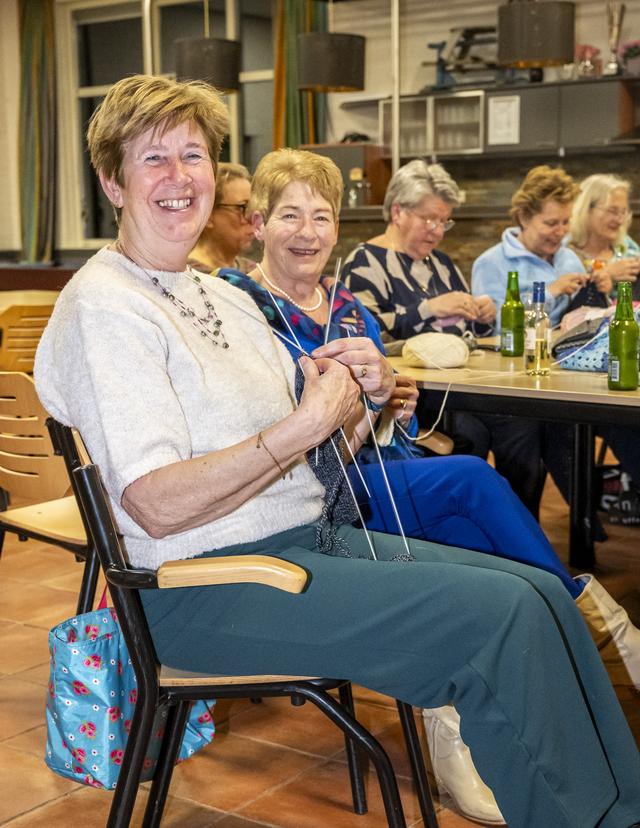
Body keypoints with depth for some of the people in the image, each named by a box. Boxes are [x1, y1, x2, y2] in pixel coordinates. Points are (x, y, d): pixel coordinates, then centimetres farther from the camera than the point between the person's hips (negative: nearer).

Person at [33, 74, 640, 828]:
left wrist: (361, 399, -4)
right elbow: (156, 507, -21)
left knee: (544, 591, -1)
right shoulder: (105, 308, -11)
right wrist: (305, 423, -23)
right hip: (210, 588, -8)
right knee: (503, 614, -20)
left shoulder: (224, 298, 15)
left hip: (312, 538, 9)